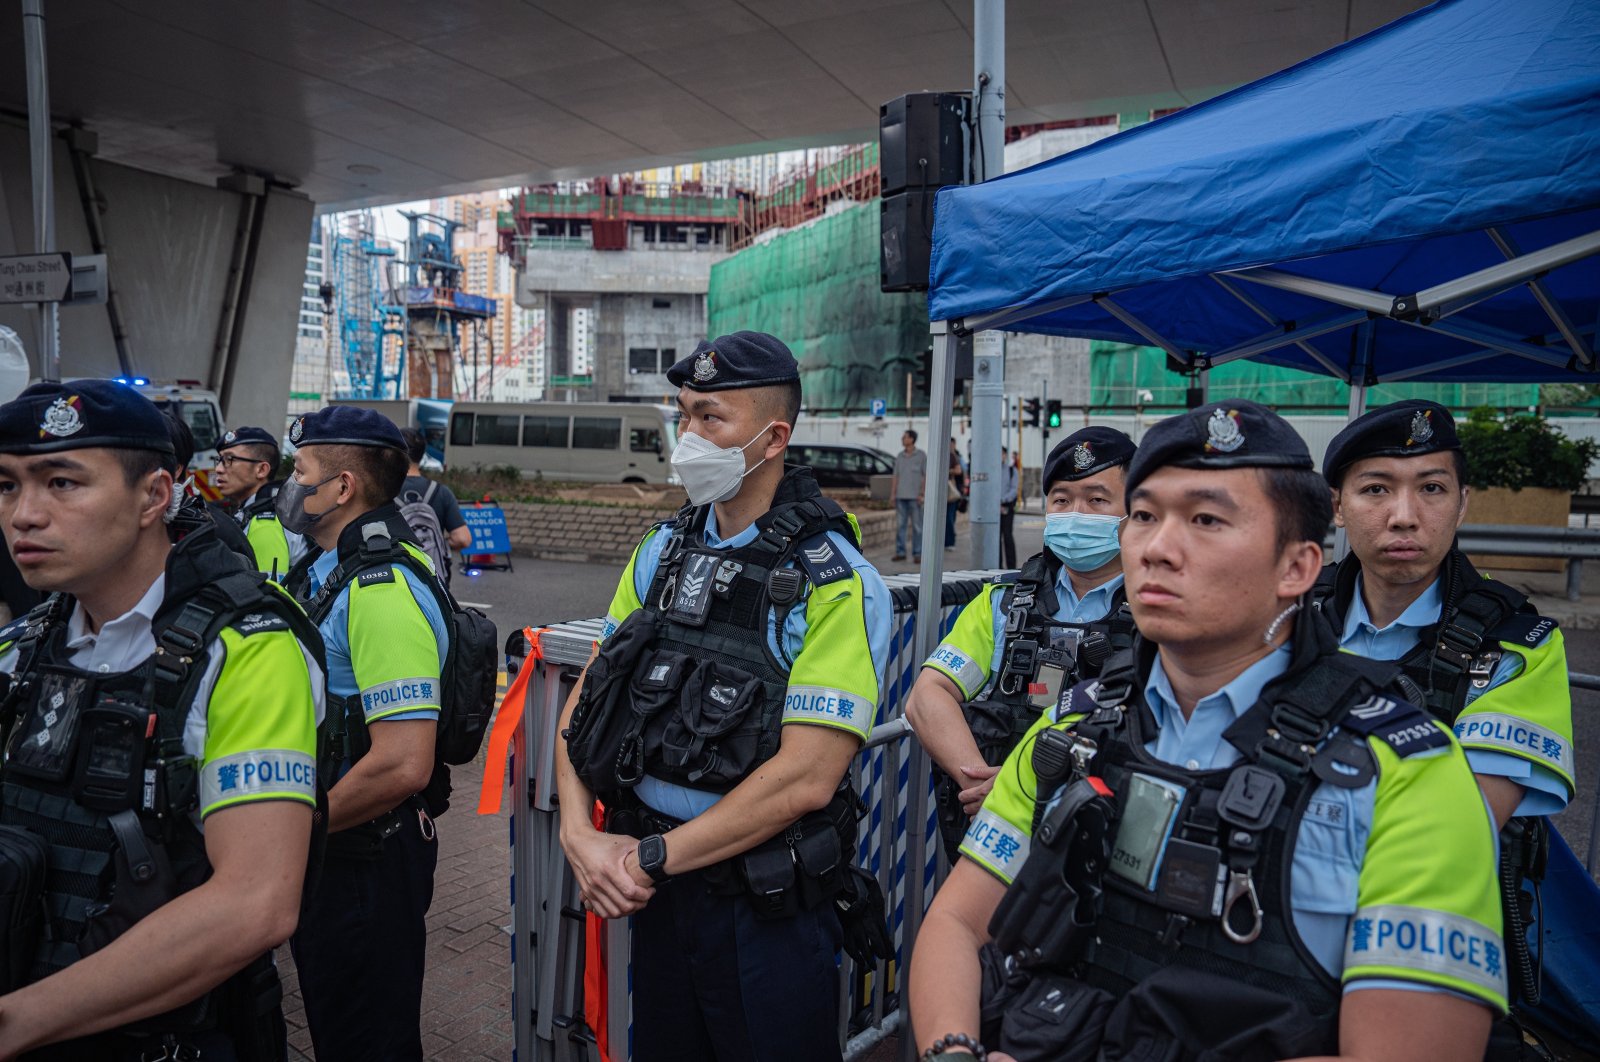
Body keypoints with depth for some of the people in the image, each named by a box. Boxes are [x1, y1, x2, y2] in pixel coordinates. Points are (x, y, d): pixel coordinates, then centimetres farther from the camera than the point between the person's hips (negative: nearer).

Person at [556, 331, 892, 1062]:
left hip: (764, 904, -5)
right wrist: (579, 832, -9)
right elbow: (586, 701, 6)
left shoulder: (835, 582, -17)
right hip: (654, 880, 6)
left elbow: (805, 778, -22)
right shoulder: (663, 551, 3)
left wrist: (652, 858, -16)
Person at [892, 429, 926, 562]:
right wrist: (892, 494, 6)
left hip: (914, 496, -4)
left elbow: (926, 476, -3)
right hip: (901, 496, 4)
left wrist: (922, 494, -11)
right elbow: (896, 476, 13)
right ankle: (900, 552, 8)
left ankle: (917, 554, 3)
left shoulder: (921, 455, -1)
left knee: (917, 526, -1)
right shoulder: (899, 456, 11)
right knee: (900, 525, 3)